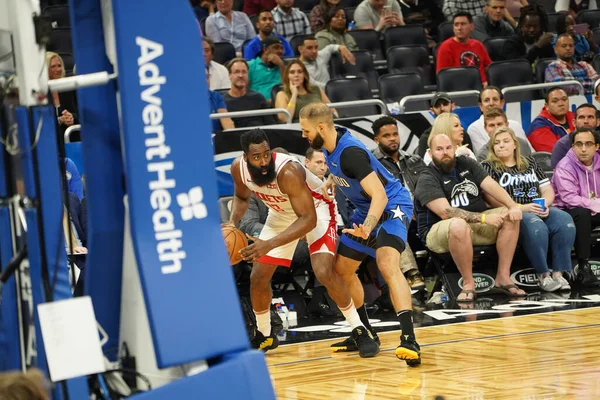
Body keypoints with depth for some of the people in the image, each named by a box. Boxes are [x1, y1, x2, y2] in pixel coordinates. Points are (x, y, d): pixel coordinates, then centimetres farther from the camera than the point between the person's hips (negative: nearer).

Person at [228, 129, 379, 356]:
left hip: (314, 210, -6)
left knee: (324, 272, -25)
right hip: (281, 214, 6)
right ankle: (264, 336, 27)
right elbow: (241, 197, 4)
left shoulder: (288, 171, -39)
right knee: (258, 277, 4)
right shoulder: (239, 168, -20)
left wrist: (270, 244, -49)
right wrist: (232, 223, -17)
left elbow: (308, 220, -40)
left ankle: (359, 332, -10)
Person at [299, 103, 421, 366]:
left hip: (391, 206, -11)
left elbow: (380, 196, -34)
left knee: (387, 265, -32)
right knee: (342, 269, 14)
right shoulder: (330, 145, -1)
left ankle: (409, 340, -39)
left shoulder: (350, 152, -29)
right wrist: (331, 181, 13)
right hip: (366, 209, 11)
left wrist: (368, 228, -47)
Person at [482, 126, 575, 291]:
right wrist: (521, 207, -14)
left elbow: (548, 190, 20)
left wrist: (545, 204, -4)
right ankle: (543, 275, -30)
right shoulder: (488, 167, 9)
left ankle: (559, 273, -28)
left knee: (564, 220, -27)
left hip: (539, 210, 5)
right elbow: (491, 199, -5)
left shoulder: (530, 163, 24)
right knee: (535, 226, -38)